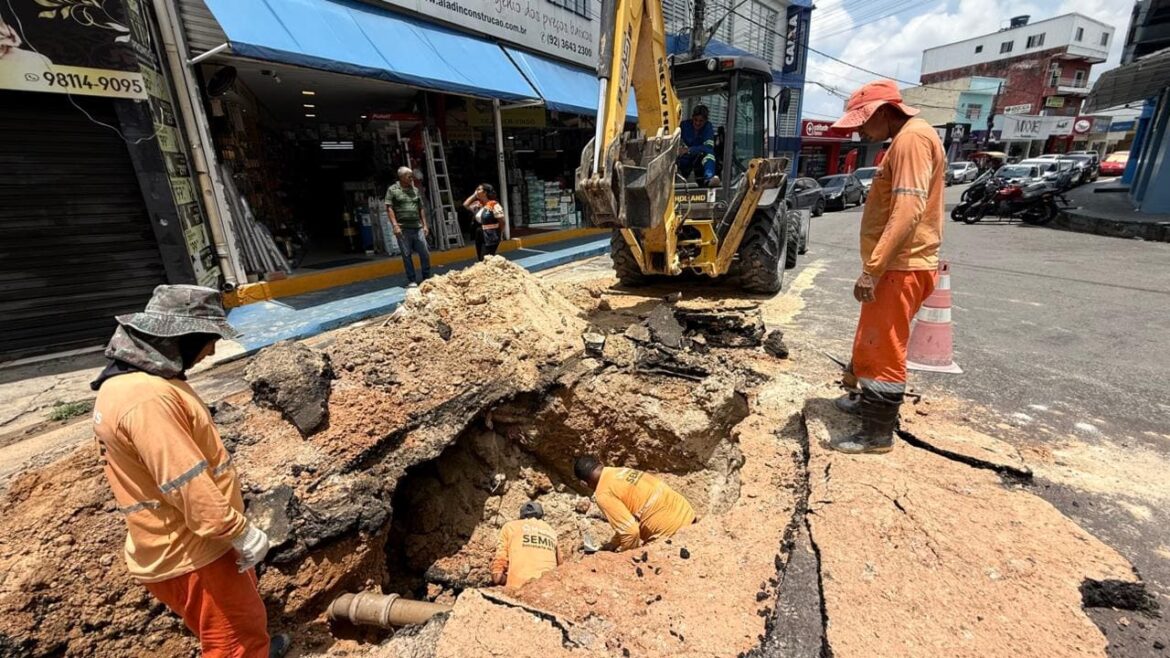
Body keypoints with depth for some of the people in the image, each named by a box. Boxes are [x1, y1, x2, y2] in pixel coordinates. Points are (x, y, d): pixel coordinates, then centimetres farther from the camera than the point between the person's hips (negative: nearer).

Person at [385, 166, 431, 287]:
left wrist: (424, 225, 10)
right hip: (403, 229, -4)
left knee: (425, 253, 3)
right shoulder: (393, 190, 0)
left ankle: (426, 277, 17)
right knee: (407, 255, 2)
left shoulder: (415, 190, 14)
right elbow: (389, 209, -5)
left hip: (417, 227, 4)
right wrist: (395, 225, -14)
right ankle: (412, 280, 10)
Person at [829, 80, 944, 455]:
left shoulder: (913, 137, -14)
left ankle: (878, 434, 8)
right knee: (872, 342, 21)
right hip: (895, 266, 11)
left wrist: (872, 269, -27)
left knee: (884, 349, -3)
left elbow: (909, 210, -26)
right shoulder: (903, 140, 19)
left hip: (902, 268, -11)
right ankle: (869, 402, 38)